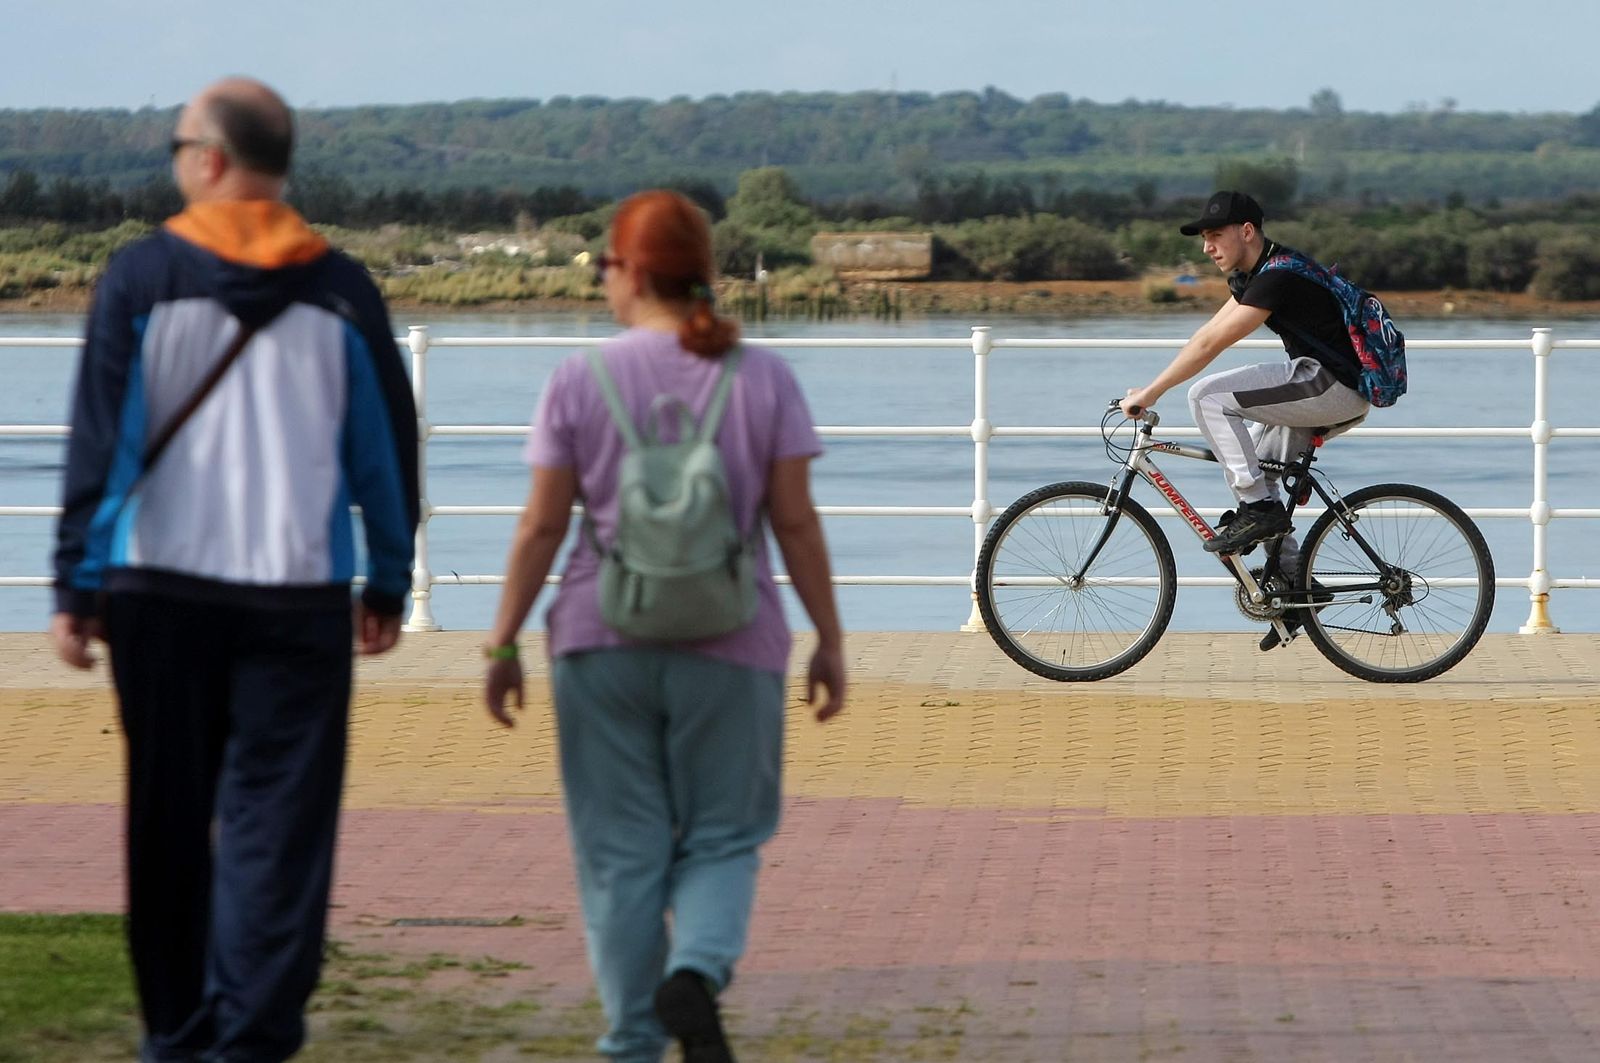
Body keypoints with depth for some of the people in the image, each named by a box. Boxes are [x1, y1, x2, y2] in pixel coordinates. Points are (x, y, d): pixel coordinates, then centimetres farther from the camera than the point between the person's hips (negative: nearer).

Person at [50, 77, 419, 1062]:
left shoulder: (144, 278, -1)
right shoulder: (342, 291, 4)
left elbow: (99, 442, -3)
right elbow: (388, 450, 10)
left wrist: (79, 583, 0)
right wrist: (389, 584, 19)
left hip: (160, 584, 0)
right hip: (299, 592, 0)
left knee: (171, 816, 10)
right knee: (278, 816, -1)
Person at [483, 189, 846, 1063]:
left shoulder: (581, 380, -3)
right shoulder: (762, 378, -1)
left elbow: (542, 525, -3)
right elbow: (795, 522, -2)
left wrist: (504, 640, 4)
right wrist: (829, 641, 5)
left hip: (603, 640, 0)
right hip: (728, 645, 0)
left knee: (621, 853, 9)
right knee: (722, 839, 10)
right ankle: (698, 970, -17)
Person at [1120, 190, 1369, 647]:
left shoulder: (1279, 277, -18)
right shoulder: (1252, 274, 14)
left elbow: (1210, 344, -21)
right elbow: (1208, 334, 17)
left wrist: (1151, 393, -17)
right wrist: (1152, 389, 11)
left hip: (1335, 386, -10)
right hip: (1337, 394, 10)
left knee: (1208, 396, -17)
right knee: (1247, 465, 14)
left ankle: (1258, 508, -12)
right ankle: (1293, 582, 14)